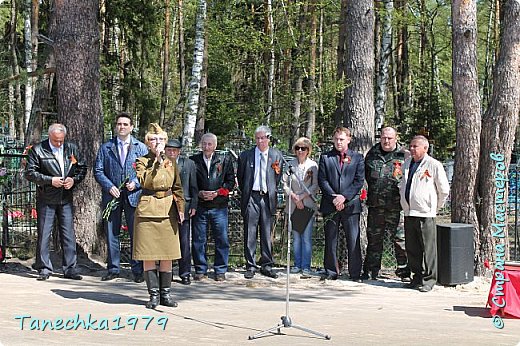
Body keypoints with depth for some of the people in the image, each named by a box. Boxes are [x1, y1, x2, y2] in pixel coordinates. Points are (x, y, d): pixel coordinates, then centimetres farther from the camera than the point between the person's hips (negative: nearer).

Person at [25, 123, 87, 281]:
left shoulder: (72, 148, 6)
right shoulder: (38, 150, -4)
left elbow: (82, 168, 14)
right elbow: (30, 173, -6)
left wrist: (74, 180, -6)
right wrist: (50, 180, -16)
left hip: (66, 198, 3)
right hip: (46, 199, -3)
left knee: (69, 234, 4)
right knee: (44, 235, 1)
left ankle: (69, 269, 11)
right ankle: (44, 269, 9)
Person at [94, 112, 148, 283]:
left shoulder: (141, 147, 7)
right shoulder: (106, 147, 8)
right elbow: (98, 171, 5)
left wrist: (136, 183, -10)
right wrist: (109, 187, -9)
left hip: (134, 196, -1)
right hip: (112, 195, 1)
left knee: (136, 234, -2)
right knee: (111, 234, 6)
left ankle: (138, 270, 5)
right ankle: (113, 269, 16)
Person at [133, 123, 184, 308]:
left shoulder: (171, 163, 12)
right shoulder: (142, 161, 1)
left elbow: (177, 188, 16)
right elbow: (145, 181, -17)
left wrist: (180, 208, 7)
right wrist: (156, 161, -18)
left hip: (168, 211, 3)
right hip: (147, 210, -3)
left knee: (167, 255, 4)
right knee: (148, 255, -2)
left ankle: (165, 294, 13)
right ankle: (154, 294, 6)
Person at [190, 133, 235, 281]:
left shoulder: (225, 160, 7)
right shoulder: (193, 161, 7)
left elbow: (230, 181, 5)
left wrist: (217, 193, -8)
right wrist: (199, 193, -8)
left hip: (219, 206, 0)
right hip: (199, 206, 1)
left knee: (221, 240, 1)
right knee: (198, 240, 4)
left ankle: (220, 271, 10)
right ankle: (200, 270, 15)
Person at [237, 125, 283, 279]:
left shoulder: (277, 155, 7)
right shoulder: (246, 155, 5)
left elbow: (279, 177, 14)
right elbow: (240, 177, 13)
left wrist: (272, 192, 6)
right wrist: (245, 193, 11)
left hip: (268, 198, 1)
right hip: (251, 198, -1)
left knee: (267, 234, 6)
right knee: (250, 233, -1)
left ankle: (266, 265, 13)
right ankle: (250, 266, 5)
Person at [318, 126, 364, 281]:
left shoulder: (357, 158, 8)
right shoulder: (325, 157, 10)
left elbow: (359, 180, 1)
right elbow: (322, 180, 3)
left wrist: (344, 197, -10)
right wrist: (334, 197, -9)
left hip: (350, 204, -1)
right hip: (330, 205, 1)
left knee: (353, 241, -2)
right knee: (330, 241, 5)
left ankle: (355, 273, 4)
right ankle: (331, 272, 13)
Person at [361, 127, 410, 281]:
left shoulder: (405, 155, 1)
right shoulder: (372, 154, 12)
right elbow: (365, 174, 21)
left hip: (396, 206, -3)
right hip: (375, 205, 4)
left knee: (400, 238, -2)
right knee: (373, 239, 11)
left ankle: (404, 271, 8)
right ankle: (370, 271, 20)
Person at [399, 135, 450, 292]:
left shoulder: (434, 165, -4)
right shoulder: (407, 164, 15)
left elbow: (444, 189, 1)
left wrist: (436, 206, 7)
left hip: (425, 213, -6)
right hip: (409, 213, 6)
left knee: (428, 248, -4)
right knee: (411, 248, 9)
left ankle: (428, 279, 1)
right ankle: (417, 277, 18)